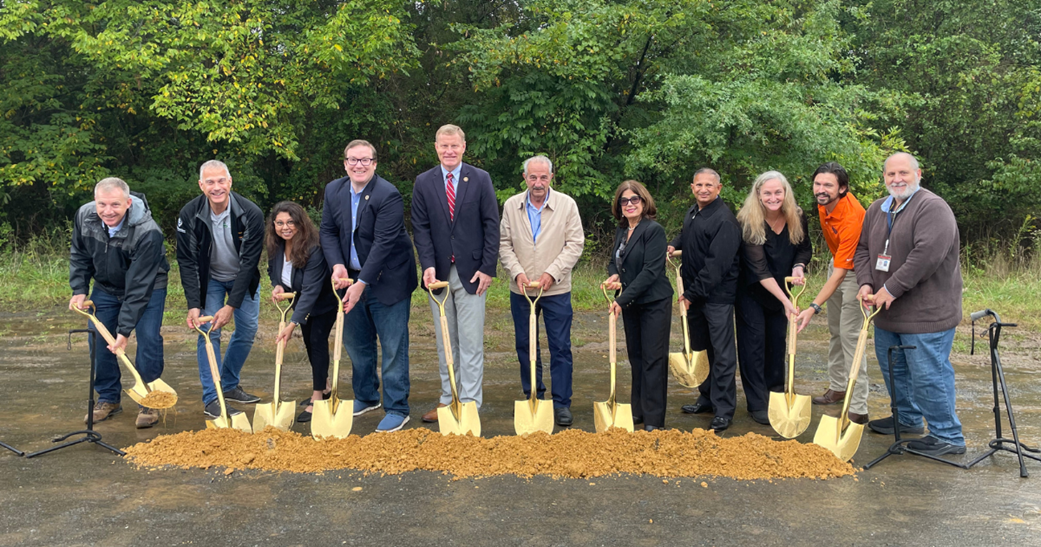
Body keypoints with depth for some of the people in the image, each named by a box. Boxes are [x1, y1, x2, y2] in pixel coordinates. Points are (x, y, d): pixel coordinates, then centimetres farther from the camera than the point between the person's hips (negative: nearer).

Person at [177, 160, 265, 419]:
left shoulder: (251, 213, -27)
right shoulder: (190, 214, -22)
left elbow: (249, 262, -24)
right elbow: (187, 261, -16)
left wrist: (232, 305, -27)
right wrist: (193, 305, -23)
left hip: (244, 279, 1)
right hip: (210, 279, -1)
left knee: (248, 330, 4)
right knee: (208, 331, -10)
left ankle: (229, 385, 23)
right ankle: (211, 398, -4)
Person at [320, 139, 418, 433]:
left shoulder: (388, 195, -19)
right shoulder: (333, 191, 3)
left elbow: (383, 244, -23)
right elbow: (328, 231, 6)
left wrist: (362, 283, -24)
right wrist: (337, 265, -12)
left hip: (387, 280, -7)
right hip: (351, 277, 7)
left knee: (393, 347, -2)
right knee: (355, 342, 18)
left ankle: (397, 409, 10)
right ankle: (366, 397, 36)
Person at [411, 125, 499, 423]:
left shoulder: (480, 179, 1)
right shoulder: (423, 182, 6)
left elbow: (492, 225, 0)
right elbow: (420, 228, 3)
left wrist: (488, 267, -7)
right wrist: (428, 265, -10)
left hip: (471, 273, -2)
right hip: (438, 273, 2)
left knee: (471, 342, 0)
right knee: (445, 342, 10)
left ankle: (470, 402, 9)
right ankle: (447, 399, 19)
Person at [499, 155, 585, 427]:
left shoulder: (566, 205, -3)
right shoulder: (511, 206, 3)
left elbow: (575, 244, -5)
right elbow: (504, 244, 5)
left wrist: (552, 273, -14)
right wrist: (517, 272, -9)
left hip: (556, 289, -2)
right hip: (521, 290, 3)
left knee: (560, 347, 0)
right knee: (525, 346, 11)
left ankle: (562, 403, 10)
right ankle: (533, 397, 26)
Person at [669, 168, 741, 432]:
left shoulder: (724, 219, -17)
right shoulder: (692, 212, 11)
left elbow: (716, 264, -22)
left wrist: (692, 294, -19)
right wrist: (674, 245, 9)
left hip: (717, 295, -9)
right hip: (693, 294, 9)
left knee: (722, 352, -4)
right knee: (700, 348, 17)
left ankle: (723, 409, 3)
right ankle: (707, 397, 31)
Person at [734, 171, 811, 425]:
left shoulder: (797, 218, -10)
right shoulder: (749, 223, -24)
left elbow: (805, 249, 5)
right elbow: (759, 269, -28)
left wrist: (799, 266, -19)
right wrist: (785, 300, -34)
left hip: (780, 288, 4)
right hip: (752, 290, -4)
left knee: (777, 340, 11)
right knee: (754, 340, -4)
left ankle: (776, 394, 25)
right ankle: (758, 404, 1)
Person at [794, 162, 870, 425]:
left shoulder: (851, 219, -35)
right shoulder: (824, 203, -10)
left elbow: (840, 274, -37)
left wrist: (814, 307, -43)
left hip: (855, 271, -9)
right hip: (836, 262, 9)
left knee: (850, 335, -13)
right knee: (834, 330, 16)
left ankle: (858, 409, -10)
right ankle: (837, 388, 30)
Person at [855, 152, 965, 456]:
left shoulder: (932, 208, -15)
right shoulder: (877, 209, 12)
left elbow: (927, 255, -26)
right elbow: (863, 248, 14)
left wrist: (891, 289, -23)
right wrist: (866, 283, -4)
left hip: (926, 314, -8)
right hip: (887, 312, 9)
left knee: (928, 374, -4)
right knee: (893, 368, 20)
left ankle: (947, 436, 11)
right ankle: (908, 418, 40)